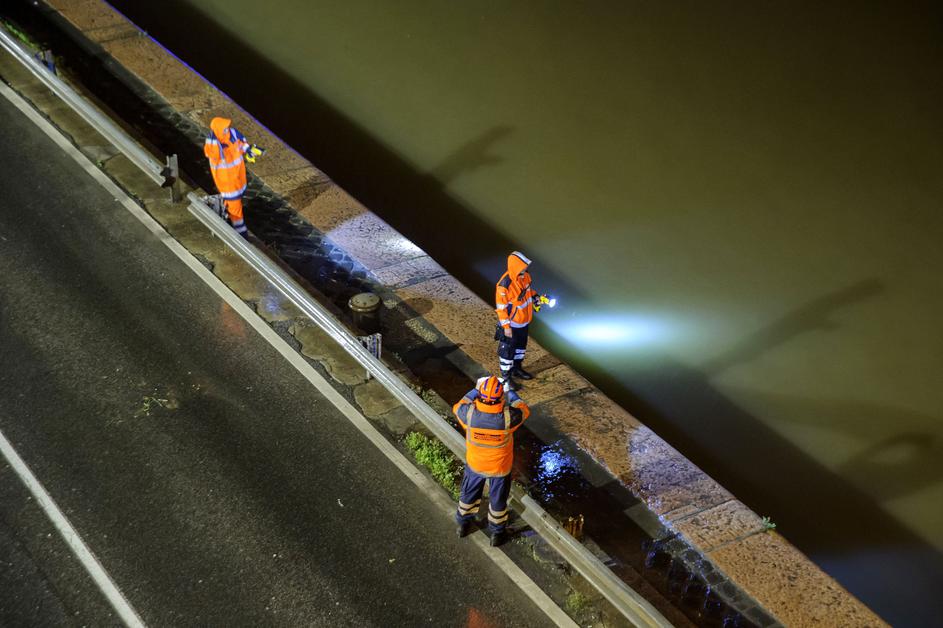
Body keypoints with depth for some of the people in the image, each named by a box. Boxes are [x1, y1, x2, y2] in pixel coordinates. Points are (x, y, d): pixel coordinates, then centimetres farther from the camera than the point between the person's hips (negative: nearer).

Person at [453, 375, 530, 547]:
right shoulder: (507, 417, -34)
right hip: (500, 468, -1)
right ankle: (497, 533, 43)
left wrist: (475, 391, 4)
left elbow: (457, 407, -5)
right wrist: (511, 394, 6)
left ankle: (463, 524, 51)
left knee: (469, 494, 28)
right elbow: (524, 410, -10)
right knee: (498, 500, 23)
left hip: (475, 464, 1)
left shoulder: (470, 413, -32)